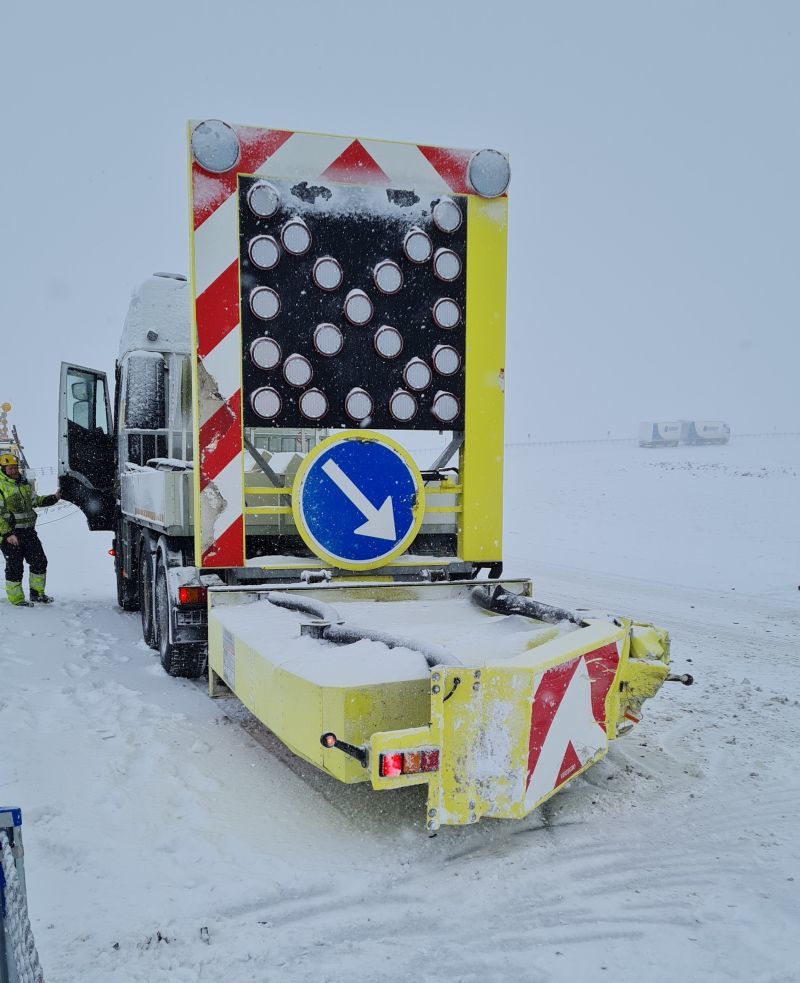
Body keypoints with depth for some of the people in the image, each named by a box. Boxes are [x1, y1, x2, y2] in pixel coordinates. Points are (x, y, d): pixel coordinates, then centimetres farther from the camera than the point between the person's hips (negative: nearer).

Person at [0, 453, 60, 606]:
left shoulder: (24, 482, 12)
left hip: (28, 531, 7)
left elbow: (34, 501, 25)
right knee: (15, 567, 1)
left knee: (40, 561, 9)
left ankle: (37, 593, 23)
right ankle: (16, 599, 14)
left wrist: (54, 498, 12)